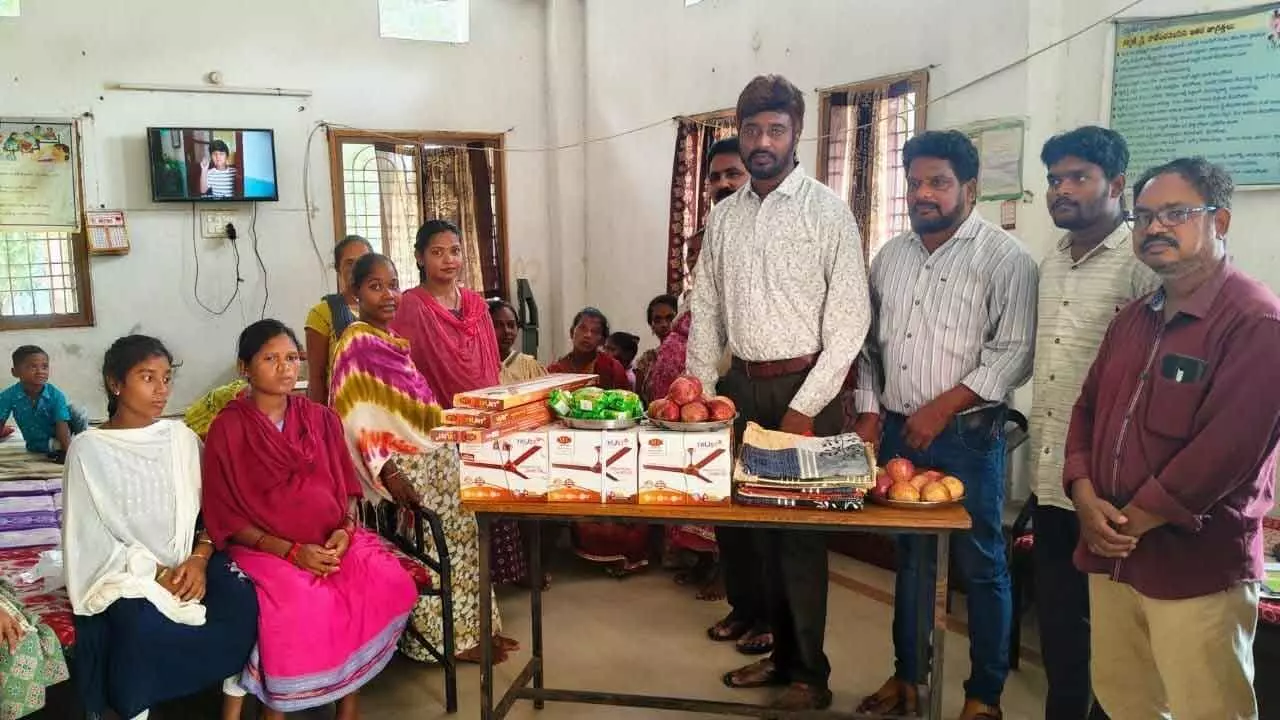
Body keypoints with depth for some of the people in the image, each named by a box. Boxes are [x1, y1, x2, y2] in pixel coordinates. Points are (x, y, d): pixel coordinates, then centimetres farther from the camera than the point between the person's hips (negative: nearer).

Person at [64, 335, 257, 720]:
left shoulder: (182, 437, 7)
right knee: (143, 626, -34)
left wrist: (198, 560, -13)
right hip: (122, 572, -3)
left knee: (241, 600, -24)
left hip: (188, 562, 3)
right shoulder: (88, 449, -3)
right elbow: (92, 536, -7)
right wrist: (157, 574, -16)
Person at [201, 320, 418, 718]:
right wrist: (290, 551, -16)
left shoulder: (321, 419, 10)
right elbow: (226, 518, -5)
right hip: (264, 547, -4)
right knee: (300, 603, -34)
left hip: (330, 540, 4)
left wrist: (345, 530, -9)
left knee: (388, 583, -23)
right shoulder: (228, 429, -3)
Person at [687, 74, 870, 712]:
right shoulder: (723, 216, 9)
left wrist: (805, 407, -13)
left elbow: (849, 319, -10)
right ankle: (780, 650, 28)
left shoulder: (828, 212, -6)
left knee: (801, 529, 2)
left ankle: (809, 673, 18)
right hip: (741, 386, 5)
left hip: (803, 387, -5)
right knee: (753, 520, 11)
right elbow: (706, 313, 12)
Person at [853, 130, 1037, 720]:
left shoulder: (1004, 258, -7)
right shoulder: (890, 255, 11)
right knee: (910, 557, 16)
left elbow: (1013, 353, -13)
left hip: (967, 434, -5)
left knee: (981, 565, 5)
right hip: (897, 431, 5)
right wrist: (869, 411, 7)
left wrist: (942, 407, -17)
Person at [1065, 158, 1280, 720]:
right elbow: (1088, 409, 14)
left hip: (1198, 570, -7)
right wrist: (1086, 498, -4)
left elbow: (1228, 448, -20)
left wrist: (1133, 520, -13)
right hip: (1111, 558, 7)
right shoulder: (1132, 320, 13)